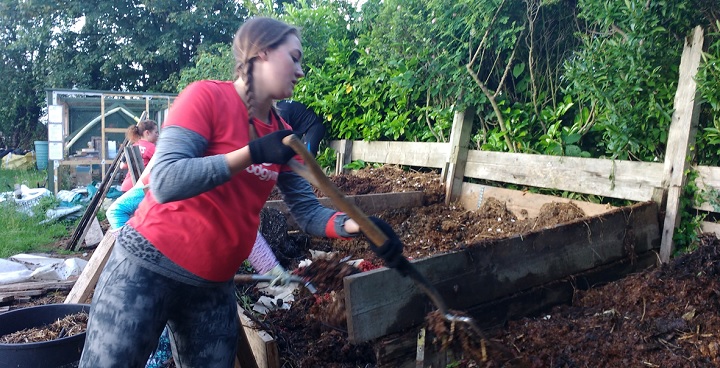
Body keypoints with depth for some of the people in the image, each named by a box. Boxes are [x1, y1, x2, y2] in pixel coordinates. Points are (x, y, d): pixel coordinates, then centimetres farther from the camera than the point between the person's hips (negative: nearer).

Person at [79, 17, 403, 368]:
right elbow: (164, 182, -23)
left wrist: (357, 226, -14)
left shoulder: (283, 135, 5)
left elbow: (307, 211, 4)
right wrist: (253, 152, -27)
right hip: (148, 266, -6)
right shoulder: (207, 96, -13)